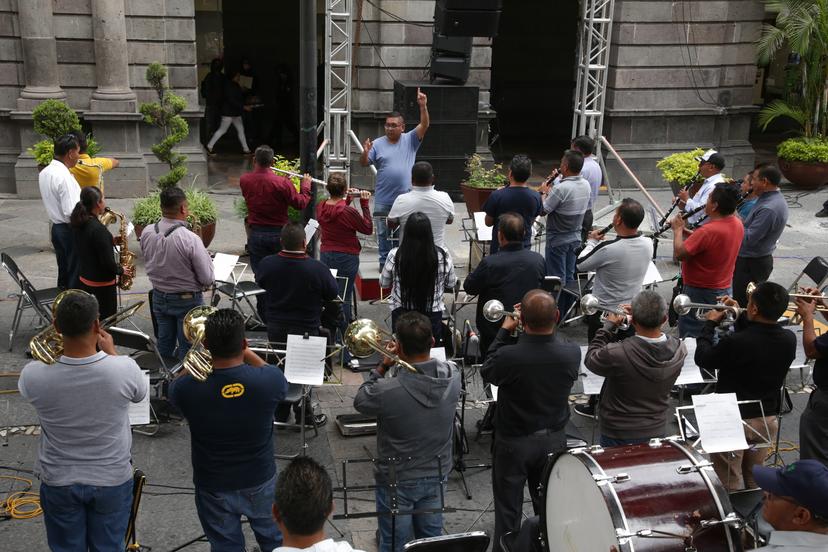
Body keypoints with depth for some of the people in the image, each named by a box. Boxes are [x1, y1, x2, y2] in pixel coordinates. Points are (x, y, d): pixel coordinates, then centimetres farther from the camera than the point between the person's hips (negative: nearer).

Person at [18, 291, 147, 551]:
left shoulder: (34, 375, -25)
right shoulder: (124, 369, -27)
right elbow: (140, 392, -2)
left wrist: (60, 341, 4)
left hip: (59, 482, 1)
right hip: (112, 480, 0)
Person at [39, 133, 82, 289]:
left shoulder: (44, 173, 5)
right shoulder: (64, 177, -24)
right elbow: (72, 213, -26)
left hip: (56, 228, 9)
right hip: (71, 231, -9)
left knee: (63, 273, 18)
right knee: (76, 276, 2)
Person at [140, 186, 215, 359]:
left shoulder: (146, 233, -11)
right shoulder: (190, 239, -27)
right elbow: (208, 279, -20)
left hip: (158, 298, 5)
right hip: (187, 300, -5)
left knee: (164, 346, 20)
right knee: (186, 348, 10)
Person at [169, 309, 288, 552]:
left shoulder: (188, 388, -27)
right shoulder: (269, 380, -27)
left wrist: (202, 354, 4)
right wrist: (247, 354, 9)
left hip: (214, 487, 0)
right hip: (260, 481, 0)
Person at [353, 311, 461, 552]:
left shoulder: (388, 390, -32)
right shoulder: (452, 374, -19)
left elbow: (359, 401, -10)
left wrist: (383, 366, -8)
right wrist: (402, 359, -2)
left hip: (398, 481, -4)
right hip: (436, 474, 4)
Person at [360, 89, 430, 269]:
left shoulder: (410, 140, 2)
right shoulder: (378, 144, 1)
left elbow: (424, 125, -10)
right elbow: (364, 163, -1)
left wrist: (423, 106, -24)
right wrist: (365, 152, -22)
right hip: (383, 200, 0)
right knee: (383, 233, 10)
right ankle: (384, 261, 23)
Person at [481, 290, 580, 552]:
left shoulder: (509, 356, -30)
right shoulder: (572, 353, -20)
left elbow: (487, 373, -8)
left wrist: (504, 331, -3)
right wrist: (545, 323, -1)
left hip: (513, 442, -3)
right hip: (554, 440, 3)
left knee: (508, 511, 15)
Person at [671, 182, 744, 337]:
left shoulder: (708, 231, -31)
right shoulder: (737, 224, -2)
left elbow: (679, 254, -25)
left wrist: (678, 230, -10)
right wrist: (686, 231, 2)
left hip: (699, 293, -9)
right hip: (724, 289, 9)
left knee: (689, 336, 3)